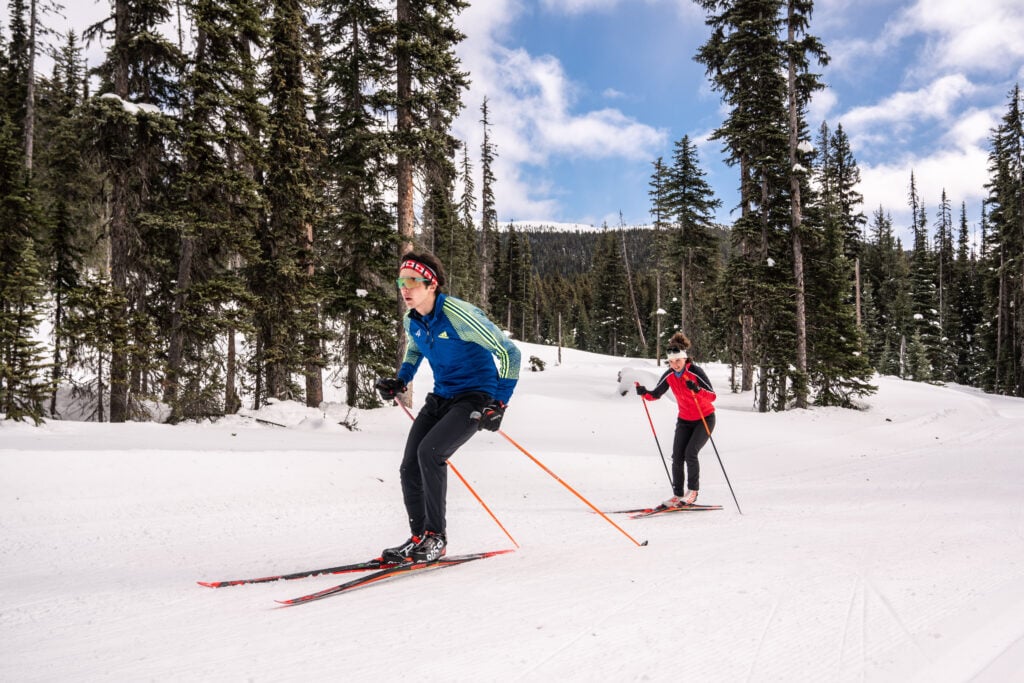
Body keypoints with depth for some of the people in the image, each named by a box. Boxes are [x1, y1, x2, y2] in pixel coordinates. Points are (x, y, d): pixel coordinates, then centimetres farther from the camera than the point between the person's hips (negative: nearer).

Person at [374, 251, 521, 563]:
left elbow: (509, 353, -19)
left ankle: (435, 536, -10)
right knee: (410, 467, 0)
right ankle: (419, 537, 16)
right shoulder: (411, 320, 0)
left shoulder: (459, 316, -23)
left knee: (429, 451, -25)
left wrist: (499, 403, -21)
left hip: (474, 397, -8)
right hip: (440, 397, 8)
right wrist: (400, 380, 9)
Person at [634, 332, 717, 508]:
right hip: (684, 420, 5)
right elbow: (656, 394, 1)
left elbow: (712, 396, -27)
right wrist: (645, 393, -21)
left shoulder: (696, 372, -22)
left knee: (690, 453, -17)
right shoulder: (669, 375, -7)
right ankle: (678, 495, 7)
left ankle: (693, 491, 2)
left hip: (705, 419, -5)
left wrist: (696, 389, -46)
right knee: (677, 457, -4)